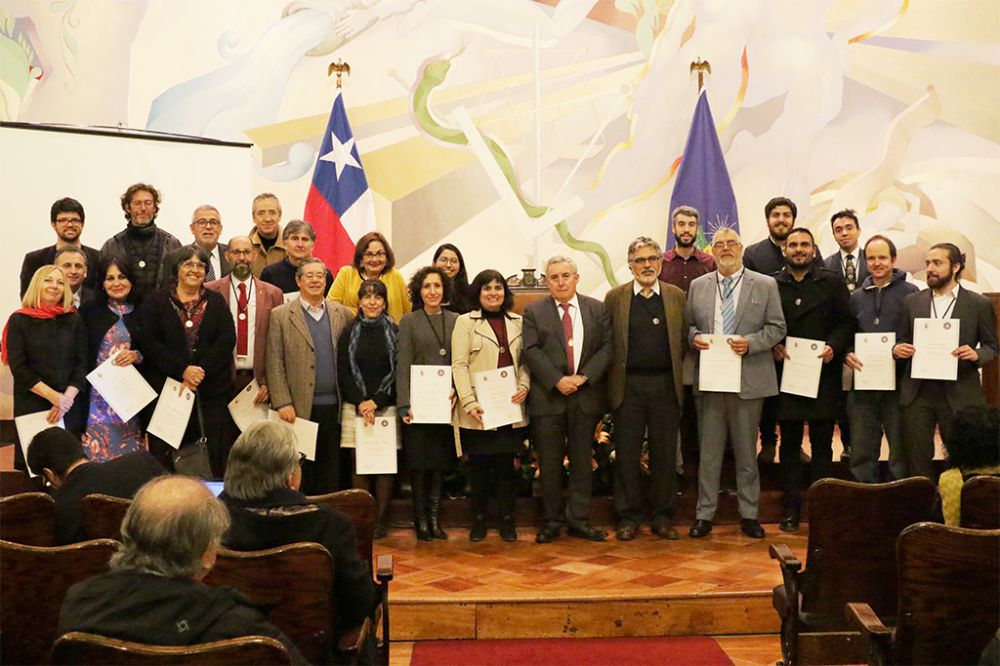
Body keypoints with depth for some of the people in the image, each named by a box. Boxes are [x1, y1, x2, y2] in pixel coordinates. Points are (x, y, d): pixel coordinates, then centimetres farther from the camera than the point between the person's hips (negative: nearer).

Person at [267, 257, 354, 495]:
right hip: (300, 408, -2)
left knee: (331, 473, 8)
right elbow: (274, 363, -2)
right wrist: (282, 403, -10)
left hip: (334, 406, 3)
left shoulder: (342, 314, 10)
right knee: (300, 474, 4)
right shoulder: (280, 315, 2)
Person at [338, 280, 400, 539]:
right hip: (355, 408, 0)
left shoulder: (395, 333, 5)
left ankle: (380, 519, 8)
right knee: (359, 465, -1)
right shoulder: (350, 332, 8)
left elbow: (400, 372, 1)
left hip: (387, 407, 0)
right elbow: (343, 373, 4)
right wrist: (360, 403, -7)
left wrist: (377, 401, -8)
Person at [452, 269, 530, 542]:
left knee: (506, 463, 6)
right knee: (479, 465, 5)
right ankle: (478, 519, 17)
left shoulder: (517, 322, 12)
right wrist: (469, 402, -15)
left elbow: (525, 360, 14)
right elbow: (459, 365, -5)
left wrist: (524, 386, -6)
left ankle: (507, 520, 15)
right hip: (478, 409, -2)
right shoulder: (466, 322, 1)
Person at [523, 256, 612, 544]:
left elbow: (607, 346, 1)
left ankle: (578, 520, 16)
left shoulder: (597, 309, 8)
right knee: (549, 463, 4)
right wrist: (557, 380, -16)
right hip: (548, 398, -1)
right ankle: (552, 520, 15)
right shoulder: (534, 312, 3)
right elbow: (531, 351, -6)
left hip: (587, 396, 2)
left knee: (582, 461, 7)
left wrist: (584, 376, -11)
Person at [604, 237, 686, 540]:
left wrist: (677, 373, 1)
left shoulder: (677, 297, 7)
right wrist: (614, 375, -2)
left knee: (665, 453, 6)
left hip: (666, 385, 1)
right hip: (628, 386, -1)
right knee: (627, 454, 3)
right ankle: (628, 517, 14)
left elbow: (684, 340, 8)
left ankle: (662, 516, 18)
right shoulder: (615, 297, 3)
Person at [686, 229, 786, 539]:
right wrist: (694, 337, -7)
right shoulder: (698, 286, 10)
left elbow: (777, 327, 2)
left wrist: (750, 343, -14)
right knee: (709, 450, 6)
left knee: (746, 451, 7)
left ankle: (749, 514, 19)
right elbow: (689, 324, 15)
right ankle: (704, 514, 14)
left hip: (748, 379, -1)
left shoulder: (765, 285, 3)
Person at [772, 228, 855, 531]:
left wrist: (833, 346, -12)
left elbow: (846, 322, 3)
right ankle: (791, 508, 12)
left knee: (822, 443, 6)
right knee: (789, 443, 5)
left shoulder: (832, 283, 6)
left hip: (823, 373, 0)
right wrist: (773, 346, -9)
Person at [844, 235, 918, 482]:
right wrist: (847, 355, -3)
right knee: (861, 452, 7)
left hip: (898, 384, -3)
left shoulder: (910, 292, 2)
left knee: (902, 451, 5)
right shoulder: (856, 297, 14)